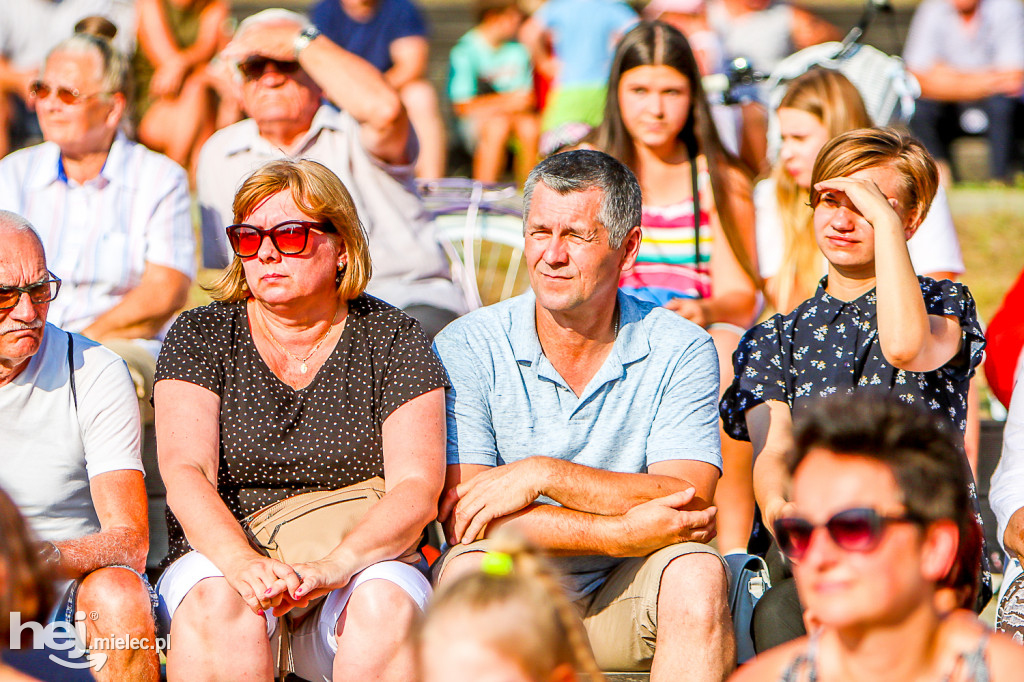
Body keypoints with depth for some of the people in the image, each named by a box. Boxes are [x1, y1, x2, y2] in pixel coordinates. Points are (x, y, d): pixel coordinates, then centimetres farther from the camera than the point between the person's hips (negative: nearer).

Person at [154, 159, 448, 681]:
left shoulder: (392, 340, 5)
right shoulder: (200, 336, 7)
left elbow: (417, 491, -7)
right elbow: (185, 473, -8)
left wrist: (333, 567, -26)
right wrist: (243, 564, -29)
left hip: (363, 563, 0)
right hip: (220, 559, 0)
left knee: (385, 604, -33)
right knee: (217, 602, -33)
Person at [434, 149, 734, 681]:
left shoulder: (679, 351, 0)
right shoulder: (466, 348, -3)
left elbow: (690, 501, -12)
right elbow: (463, 520, -13)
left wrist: (544, 474, -20)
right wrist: (621, 535, -23)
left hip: (622, 606, 1)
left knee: (696, 573, -29)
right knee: (468, 571, -32)